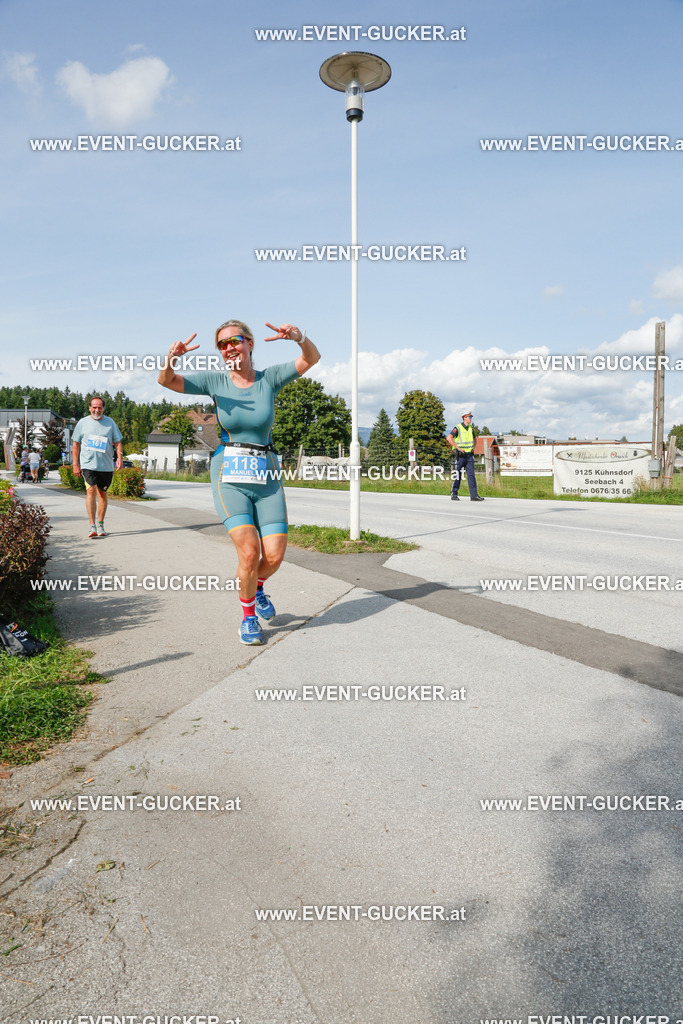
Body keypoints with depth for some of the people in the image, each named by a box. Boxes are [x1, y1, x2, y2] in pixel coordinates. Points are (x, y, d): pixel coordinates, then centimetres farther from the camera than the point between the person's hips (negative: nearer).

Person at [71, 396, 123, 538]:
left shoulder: (110, 423, 9)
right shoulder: (82, 423, 7)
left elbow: (117, 442, 11)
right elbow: (76, 445, 10)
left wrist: (119, 456, -7)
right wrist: (75, 464, 5)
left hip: (106, 465, 2)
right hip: (88, 464, -2)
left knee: (102, 494, 9)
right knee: (91, 491, -16)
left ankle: (100, 525, 21)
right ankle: (92, 526, -19)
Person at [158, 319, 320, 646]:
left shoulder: (269, 378, 3)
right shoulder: (215, 380, 2)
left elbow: (312, 359, -8)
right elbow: (167, 381, -7)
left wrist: (299, 338, -30)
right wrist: (171, 357, -29)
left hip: (266, 478, 2)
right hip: (229, 477, -1)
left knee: (274, 556, -4)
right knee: (249, 552, -15)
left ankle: (257, 588, 32)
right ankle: (248, 616, 11)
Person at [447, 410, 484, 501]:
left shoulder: (471, 428, 12)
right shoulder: (458, 428, -8)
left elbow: (474, 439, 30)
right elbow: (449, 438, -18)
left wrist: (474, 448, 14)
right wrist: (458, 448, -18)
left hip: (470, 455, 5)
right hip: (461, 455, -5)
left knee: (471, 475, -2)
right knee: (457, 476, 1)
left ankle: (474, 495, -4)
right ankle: (453, 495, 12)